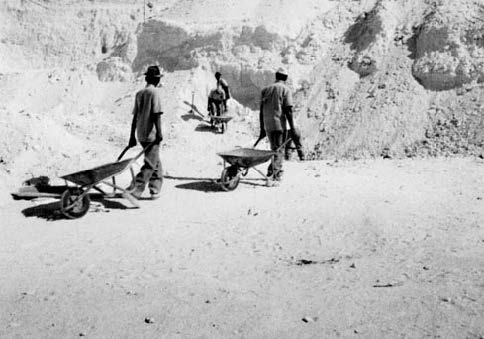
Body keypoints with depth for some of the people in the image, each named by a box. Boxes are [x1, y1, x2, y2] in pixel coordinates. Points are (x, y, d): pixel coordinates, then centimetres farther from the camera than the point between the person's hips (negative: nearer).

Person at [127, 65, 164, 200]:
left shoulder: (139, 93, 11)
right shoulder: (155, 92, -9)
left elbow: (135, 117, 12)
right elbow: (156, 114, -17)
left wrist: (132, 136, 14)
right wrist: (159, 132, -16)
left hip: (141, 134, 8)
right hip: (151, 134, -7)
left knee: (156, 162, 17)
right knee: (150, 164, -3)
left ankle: (155, 189, 20)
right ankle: (134, 190, -9)